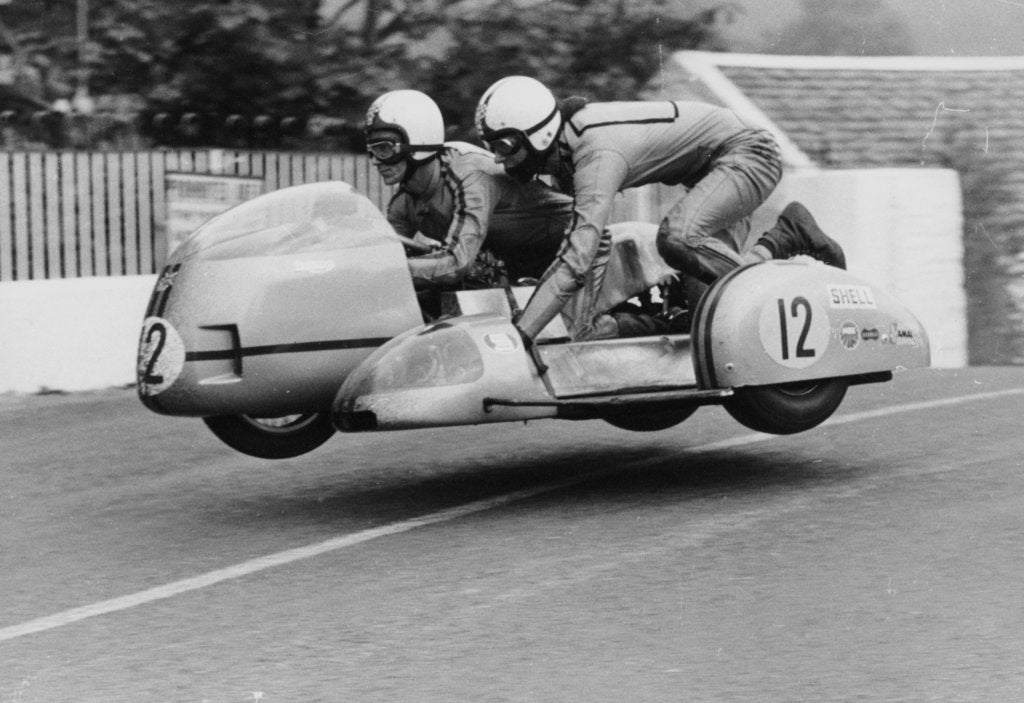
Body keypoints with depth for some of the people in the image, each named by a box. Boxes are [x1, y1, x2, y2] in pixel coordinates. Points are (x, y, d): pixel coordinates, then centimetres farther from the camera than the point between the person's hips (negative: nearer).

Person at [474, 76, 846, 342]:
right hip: (713, 167, 10)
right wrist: (585, 325, -6)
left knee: (677, 239, -32)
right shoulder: (563, 151, -4)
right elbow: (592, 240, 2)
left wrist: (519, 336, -40)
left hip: (746, 151, -10)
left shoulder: (598, 156, -32)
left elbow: (577, 259, -39)